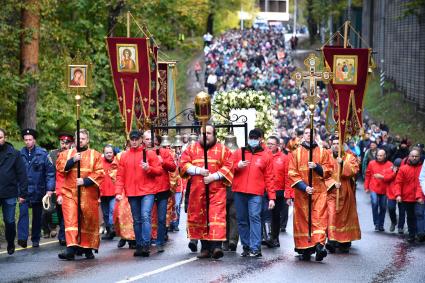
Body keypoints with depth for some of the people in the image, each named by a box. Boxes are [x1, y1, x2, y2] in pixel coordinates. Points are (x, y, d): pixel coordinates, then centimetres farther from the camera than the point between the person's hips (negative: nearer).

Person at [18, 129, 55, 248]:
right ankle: (22, 238, -24)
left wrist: (50, 189, -9)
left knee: (37, 216, 10)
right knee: (23, 212, -17)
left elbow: (50, 171, -3)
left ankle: (35, 239, 21)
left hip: (38, 190, 1)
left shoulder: (43, 153, -3)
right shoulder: (20, 154, 1)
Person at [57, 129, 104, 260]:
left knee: (89, 221, 4)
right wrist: (72, 160, -12)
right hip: (70, 193, 1)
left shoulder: (95, 155, 7)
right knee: (70, 220, -12)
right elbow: (59, 167, 1)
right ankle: (71, 248, -21)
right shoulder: (66, 154, 14)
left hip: (88, 194, 0)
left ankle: (88, 248, 17)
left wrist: (85, 181, -14)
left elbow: (99, 173, -3)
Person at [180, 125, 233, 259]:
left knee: (217, 216, -15)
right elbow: (183, 164, 5)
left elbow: (228, 167, -2)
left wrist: (213, 176, -13)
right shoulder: (192, 148, 13)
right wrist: (198, 170, -10)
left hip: (216, 189, -3)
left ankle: (216, 246, -23)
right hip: (197, 190, 3)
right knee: (199, 217, 5)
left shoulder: (222, 149, 6)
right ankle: (205, 247, 13)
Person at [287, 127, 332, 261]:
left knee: (319, 218, -14)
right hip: (301, 192, 1)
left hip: (319, 191, -1)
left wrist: (316, 167, -13)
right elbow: (292, 173, 1)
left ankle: (319, 244, -25)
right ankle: (305, 249, 7)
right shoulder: (296, 153, 8)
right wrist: (304, 187, -11)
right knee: (302, 219, 0)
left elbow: (328, 170, 6)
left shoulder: (323, 152, 9)